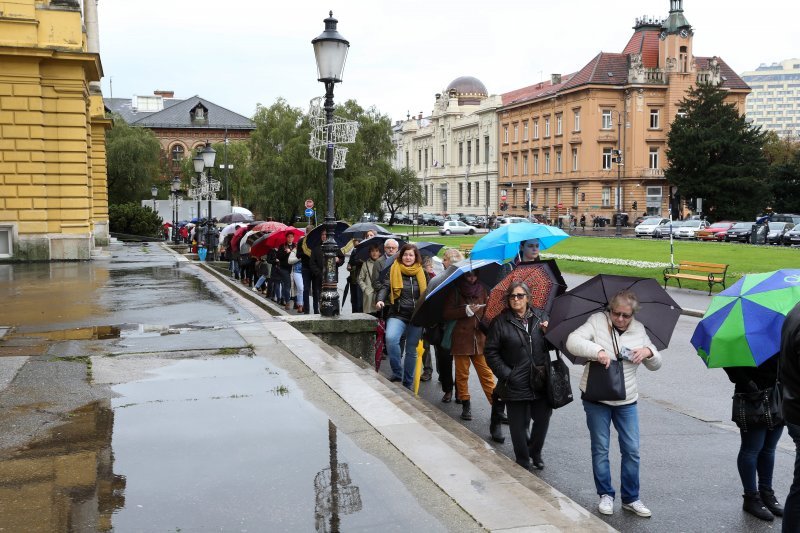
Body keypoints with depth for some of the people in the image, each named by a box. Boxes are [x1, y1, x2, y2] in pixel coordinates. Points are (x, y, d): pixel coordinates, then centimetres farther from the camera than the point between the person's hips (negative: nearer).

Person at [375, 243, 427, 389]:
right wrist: (380, 300, -26)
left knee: (411, 351, 8)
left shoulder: (421, 273, 9)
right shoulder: (394, 271, 3)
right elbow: (385, 287, -6)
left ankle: (407, 384, 23)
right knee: (391, 338, -29)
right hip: (397, 314, -2)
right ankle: (397, 373, -12)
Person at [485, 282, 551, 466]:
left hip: (540, 382, 3)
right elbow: (491, 352, -4)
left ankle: (535, 453, 37)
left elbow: (551, 346, 11)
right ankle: (523, 460, 26)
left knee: (543, 418, 11)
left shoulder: (541, 317, 6)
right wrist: (506, 374, -11)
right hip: (515, 384, -3)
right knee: (519, 424, 7)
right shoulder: (500, 322, -5)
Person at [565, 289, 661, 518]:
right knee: (600, 449, 5)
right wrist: (597, 350, -34)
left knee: (632, 450, 4)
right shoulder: (597, 321, -5)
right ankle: (605, 495, 19)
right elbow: (573, 341, -19)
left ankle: (630, 498, 17)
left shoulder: (639, 330, 5)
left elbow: (655, 365, 9)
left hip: (627, 401, 3)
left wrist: (649, 352, -13)